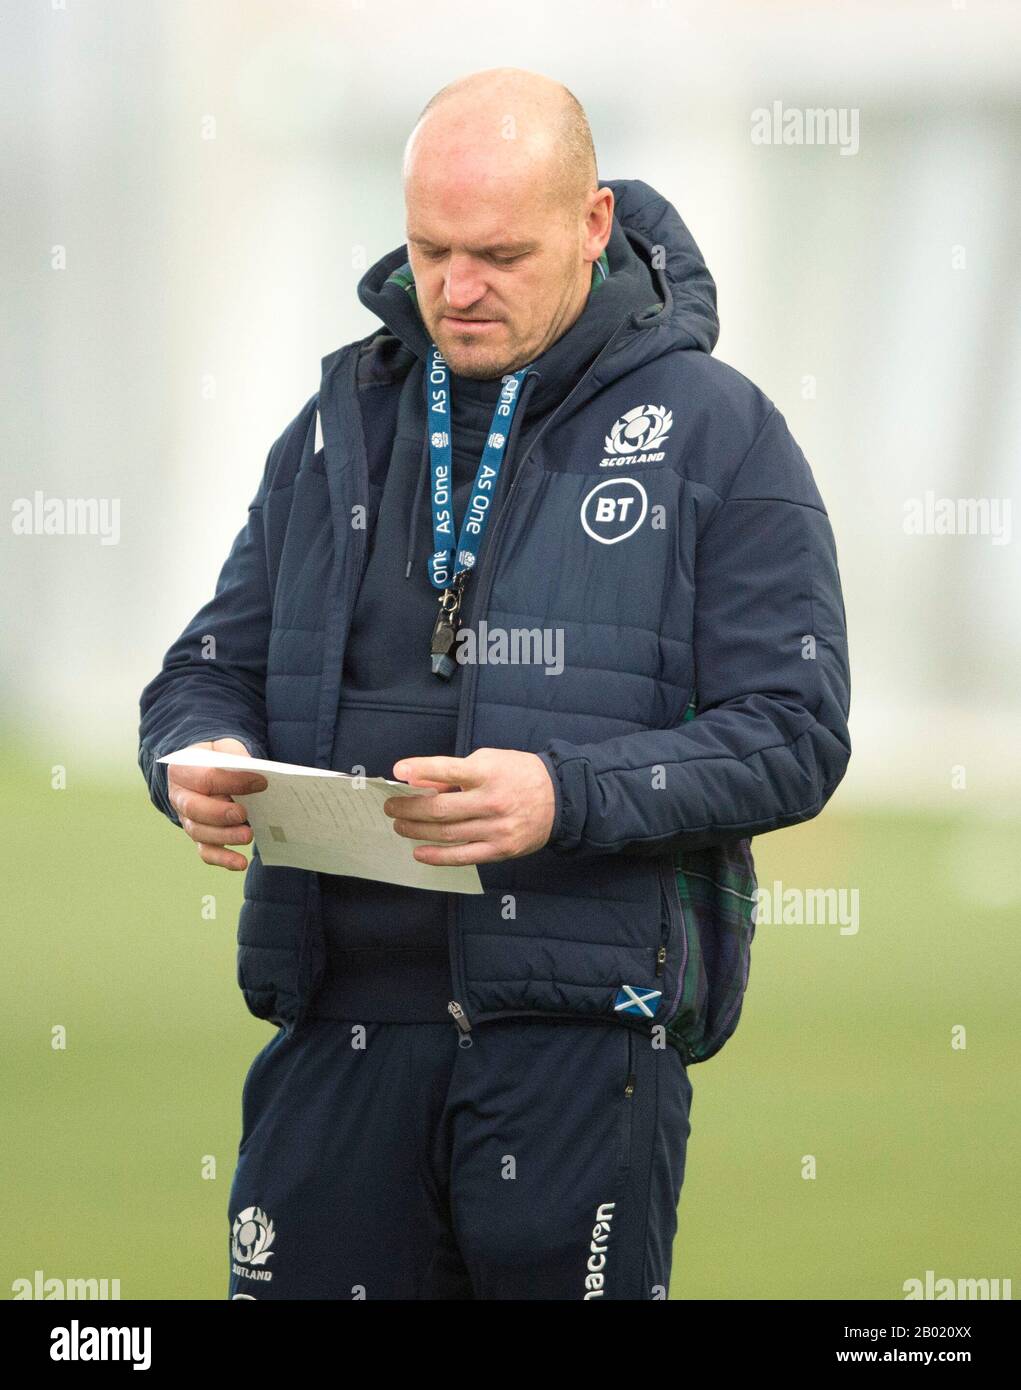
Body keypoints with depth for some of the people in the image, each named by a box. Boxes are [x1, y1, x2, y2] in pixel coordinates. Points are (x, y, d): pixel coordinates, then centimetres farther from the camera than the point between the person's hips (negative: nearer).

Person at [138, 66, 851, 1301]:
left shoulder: (715, 433, 1)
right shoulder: (341, 428, 16)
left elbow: (792, 735, -5)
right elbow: (211, 671, 19)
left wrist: (567, 796, -21)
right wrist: (198, 761, -7)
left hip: (581, 1025, -4)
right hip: (343, 1026, 4)